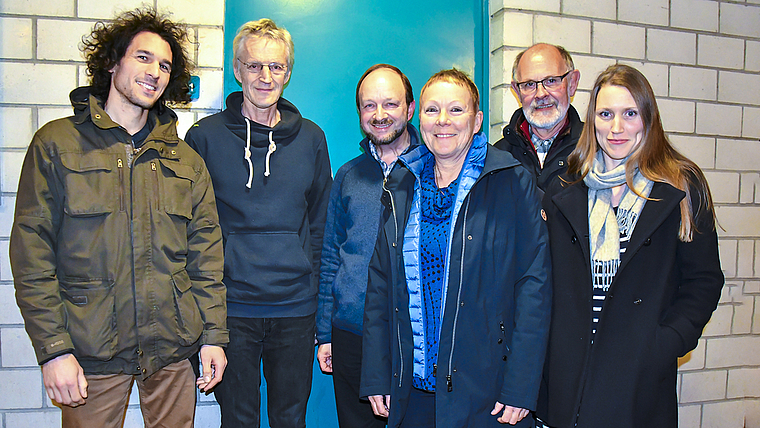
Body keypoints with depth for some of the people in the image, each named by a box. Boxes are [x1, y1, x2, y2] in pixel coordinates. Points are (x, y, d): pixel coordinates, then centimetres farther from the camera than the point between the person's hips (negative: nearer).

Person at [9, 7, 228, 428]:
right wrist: (53, 348, -10)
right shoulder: (56, 144, 0)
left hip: (172, 346, 3)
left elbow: (206, 256, 7)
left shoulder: (186, 160, 9)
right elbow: (31, 251, -4)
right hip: (91, 350, -2)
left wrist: (213, 335, 2)